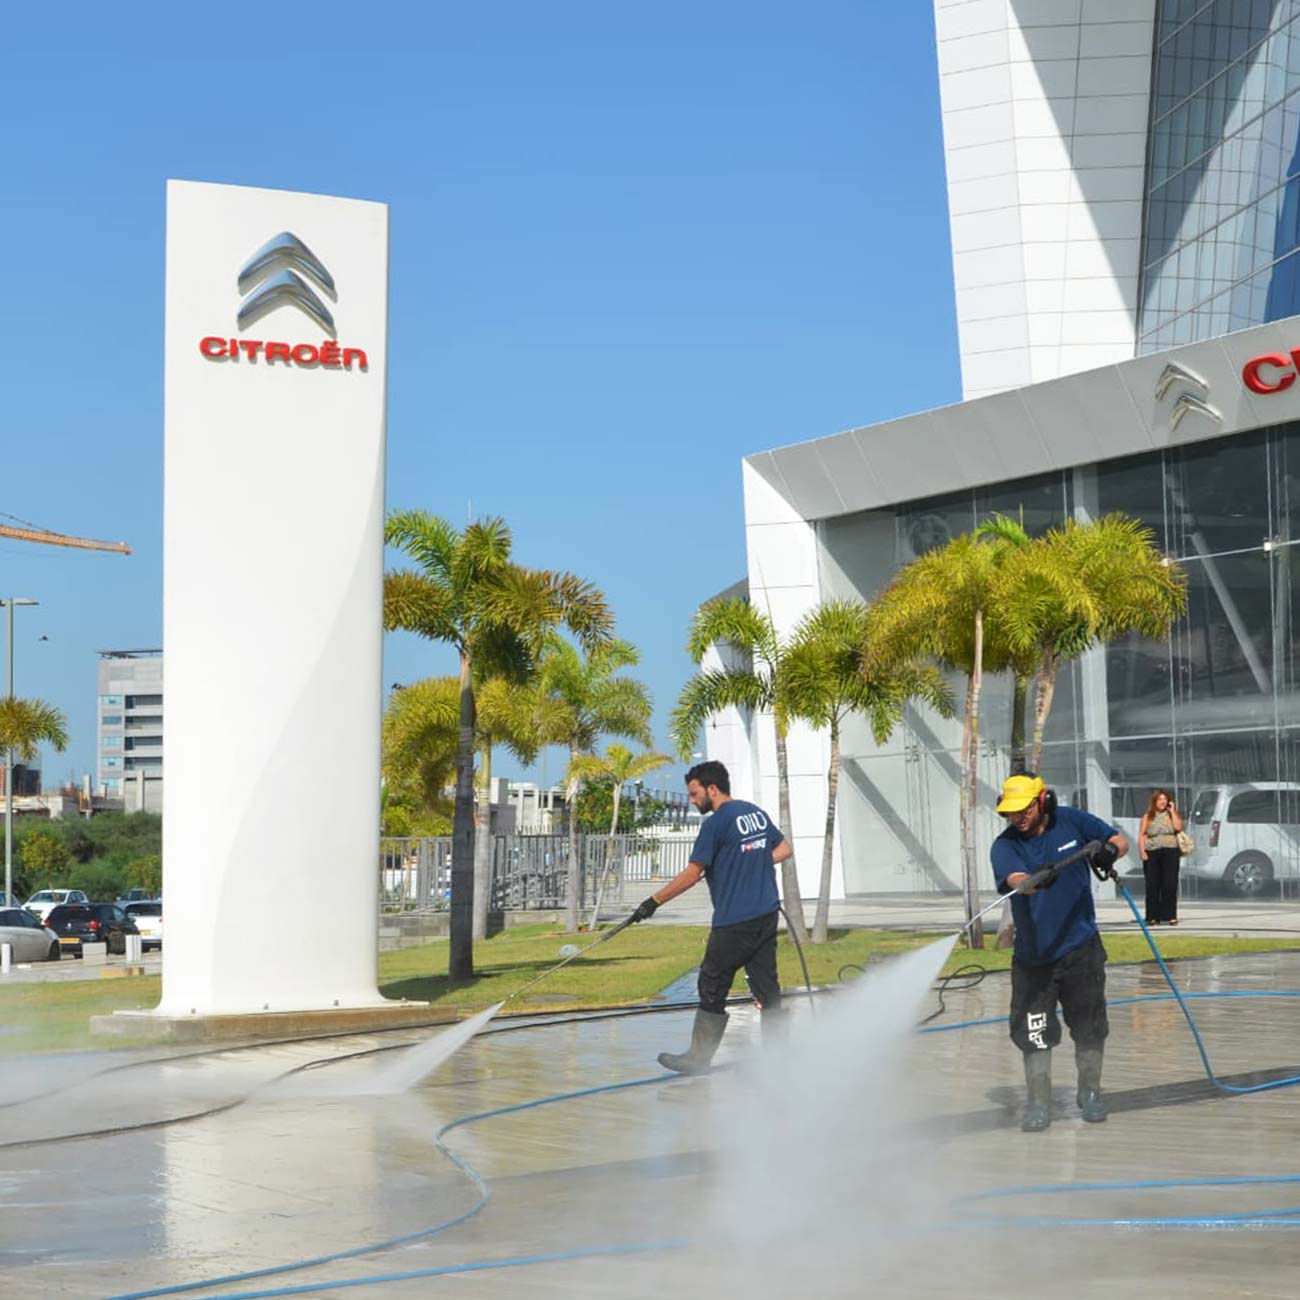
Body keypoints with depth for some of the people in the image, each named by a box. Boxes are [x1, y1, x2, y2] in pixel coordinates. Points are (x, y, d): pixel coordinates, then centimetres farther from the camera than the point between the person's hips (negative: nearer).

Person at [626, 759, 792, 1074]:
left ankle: (698, 1058, 8)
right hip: (767, 915, 8)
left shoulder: (716, 822, -12)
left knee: (712, 990, 2)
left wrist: (654, 902, -5)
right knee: (766, 988, 8)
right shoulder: (757, 813, 11)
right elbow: (784, 849, 23)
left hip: (734, 923, -8)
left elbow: (691, 875, -12)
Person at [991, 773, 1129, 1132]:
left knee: (1089, 1028, 10)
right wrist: (1034, 881, -51)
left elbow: (1120, 841, 0)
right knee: (1033, 1033, -1)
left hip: (1081, 948, 1)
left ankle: (1090, 1093, 28)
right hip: (1032, 954, -1)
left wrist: (1108, 851, -23)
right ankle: (1039, 1103, 11)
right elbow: (1015, 880, -28)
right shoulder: (1005, 846, -9)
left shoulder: (1071, 821, -4)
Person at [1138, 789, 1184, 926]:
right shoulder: (1148, 817, 12)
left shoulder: (1173, 815, 12)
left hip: (1170, 852, -1)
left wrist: (1172, 811, -3)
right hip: (1152, 853, 1)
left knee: (1170, 885, -4)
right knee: (1152, 886, -1)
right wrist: (1142, 851, -6)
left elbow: (1178, 827, -8)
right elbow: (1142, 835, 6)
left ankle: (1170, 916, -1)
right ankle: (1152, 916, 2)